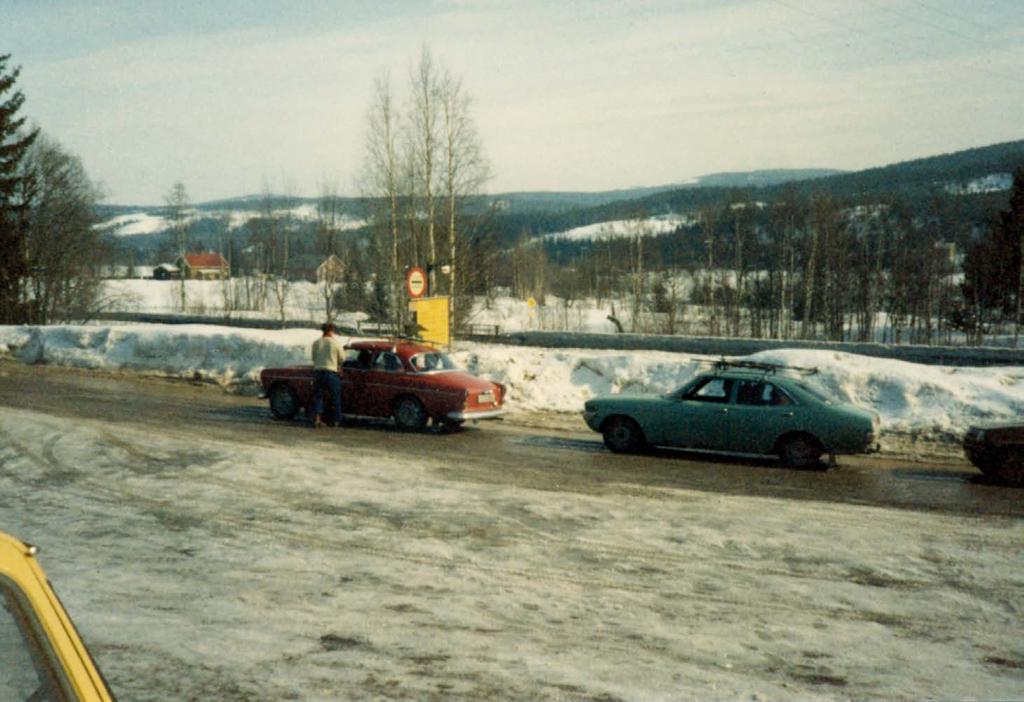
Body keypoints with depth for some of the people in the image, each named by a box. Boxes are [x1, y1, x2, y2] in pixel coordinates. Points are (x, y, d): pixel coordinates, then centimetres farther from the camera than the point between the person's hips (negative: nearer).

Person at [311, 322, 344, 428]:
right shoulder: (335, 343, -6)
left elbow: (313, 358, 12)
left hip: (317, 371, 3)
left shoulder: (316, 343, 4)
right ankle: (337, 421, 15)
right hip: (331, 372, -3)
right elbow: (342, 358, 2)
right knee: (336, 397, 10)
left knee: (318, 396, 11)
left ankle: (317, 418, -4)